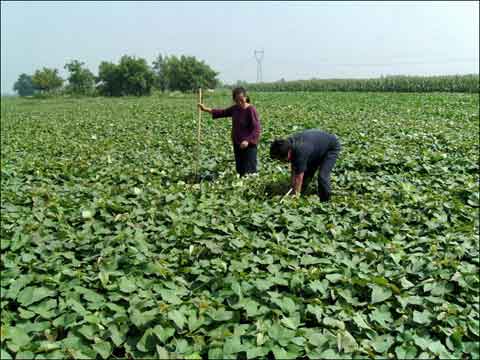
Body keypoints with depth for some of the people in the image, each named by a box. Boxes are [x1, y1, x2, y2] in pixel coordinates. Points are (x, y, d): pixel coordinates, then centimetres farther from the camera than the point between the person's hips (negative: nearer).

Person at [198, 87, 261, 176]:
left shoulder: (251, 110, -15)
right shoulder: (235, 108, 6)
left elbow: (257, 129, -19)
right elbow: (223, 112, 21)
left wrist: (248, 140, -31)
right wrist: (207, 109, 16)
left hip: (249, 145, -7)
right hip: (237, 144, 7)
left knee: (249, 172, -8)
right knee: (240, 171, 12)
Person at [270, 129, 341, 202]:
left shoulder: (300, 151, -40)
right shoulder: (289, 143, -17)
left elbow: (299, 177, -34)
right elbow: (294, 169, -7)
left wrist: (296, 195, -28)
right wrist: (293, 187, -9)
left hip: (332, 148, -8)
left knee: (322, 177, -16)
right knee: (306, 174, 2)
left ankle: (325, 202, 2)